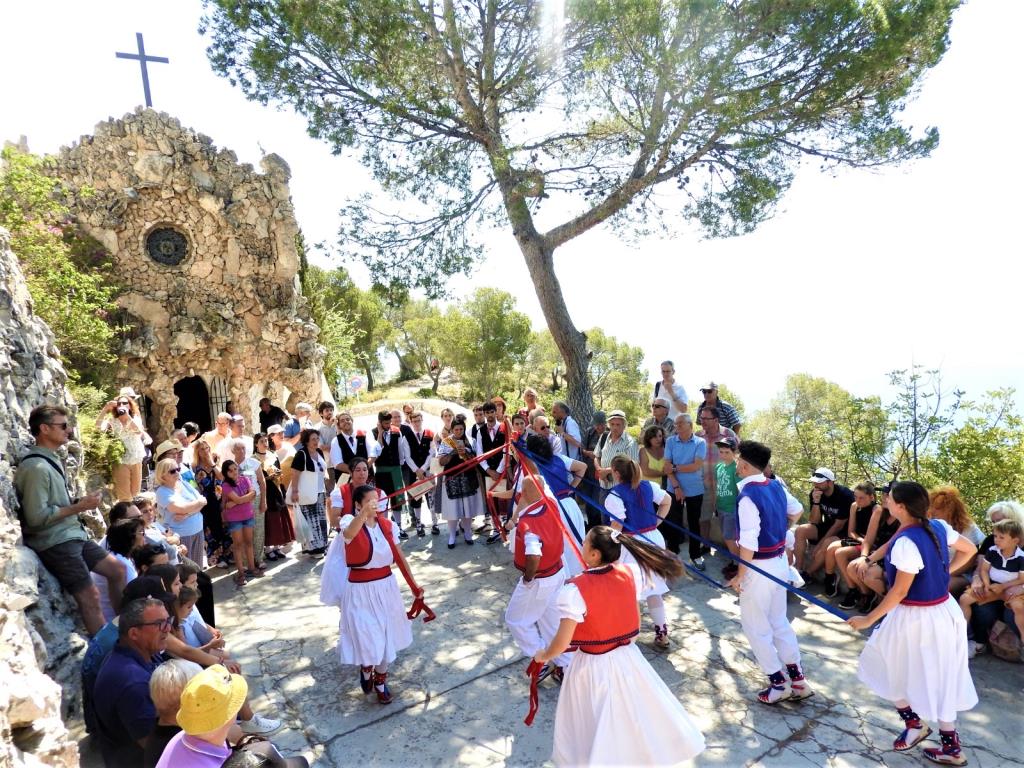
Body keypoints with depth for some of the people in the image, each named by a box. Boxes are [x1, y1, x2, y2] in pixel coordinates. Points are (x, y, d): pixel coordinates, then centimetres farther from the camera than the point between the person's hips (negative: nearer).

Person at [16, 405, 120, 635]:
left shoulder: (52, 459, 12)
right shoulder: (35, 467, -19)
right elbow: (36, 516, -23)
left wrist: (80, 502, 8)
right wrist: (79, 507, -17)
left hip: (73, 535, 10)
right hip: (54, 543, -10)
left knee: (117, 569, 11)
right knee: (90, 596, -8)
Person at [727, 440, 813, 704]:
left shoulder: (748, 496, -24)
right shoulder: (777, 486, 0)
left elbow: (749, 543, -26)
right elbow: (796, 510, 20)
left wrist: (740, 576, -17)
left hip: (760, 567, -8)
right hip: (780, 562, 8)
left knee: (755, 626, 9)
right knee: (779, 621, 21)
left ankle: (778, 683, 17)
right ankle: (797, 679, 27)